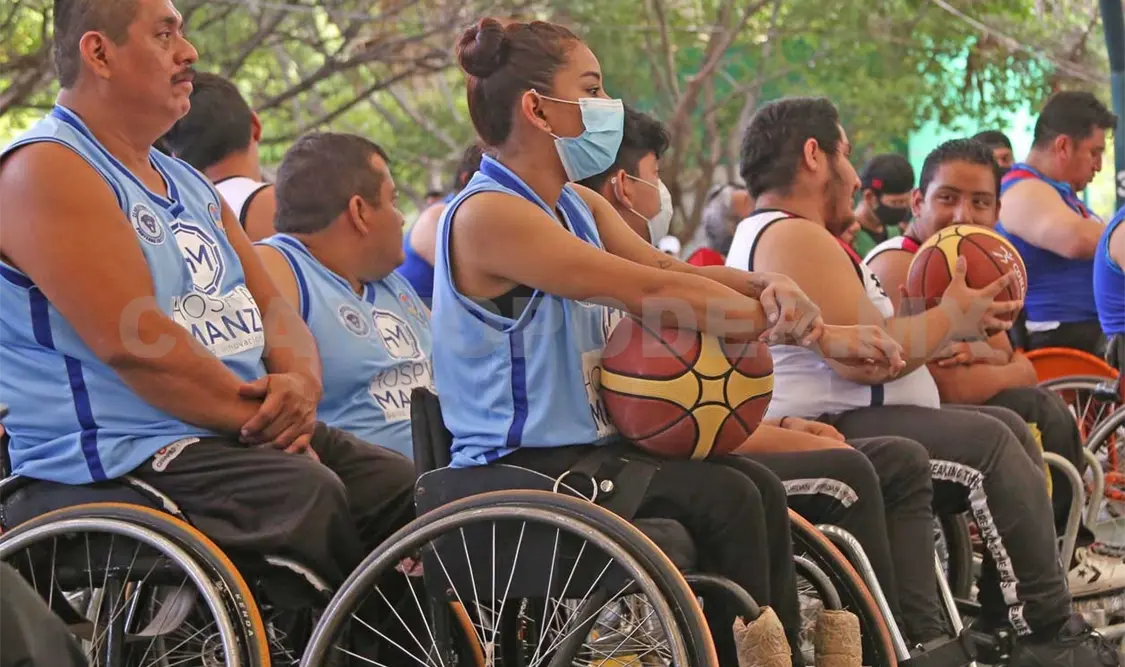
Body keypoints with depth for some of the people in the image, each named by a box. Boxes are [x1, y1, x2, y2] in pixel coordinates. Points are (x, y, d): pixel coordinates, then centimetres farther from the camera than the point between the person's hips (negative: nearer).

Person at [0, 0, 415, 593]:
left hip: (251, 433, 10)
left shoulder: (188, 184, 22)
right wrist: (262, 414, -14)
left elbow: (272, 308, 17)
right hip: (126, 455, -9)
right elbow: (131, 342, -19)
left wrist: (300, 386, -7)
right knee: (309, 495, -34)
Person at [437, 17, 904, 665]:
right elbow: (656, 294, -22)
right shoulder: (487, 215, -18)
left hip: (584, 446, 9)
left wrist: (770, 289, -20)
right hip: (516, 469, -9)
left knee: (761, 490, -5)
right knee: (723, 499, -20)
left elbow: (670, 268, 2)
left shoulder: (577, 205, 13)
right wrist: (818, 335, -20)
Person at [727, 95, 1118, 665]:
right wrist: (950, 319, -7)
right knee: (987, 445, -20)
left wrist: (942, 320, 10)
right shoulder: (795, 238, -14)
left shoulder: (769, 234, 24)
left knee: (1006, 427, 8)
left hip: (833, 426, 12)